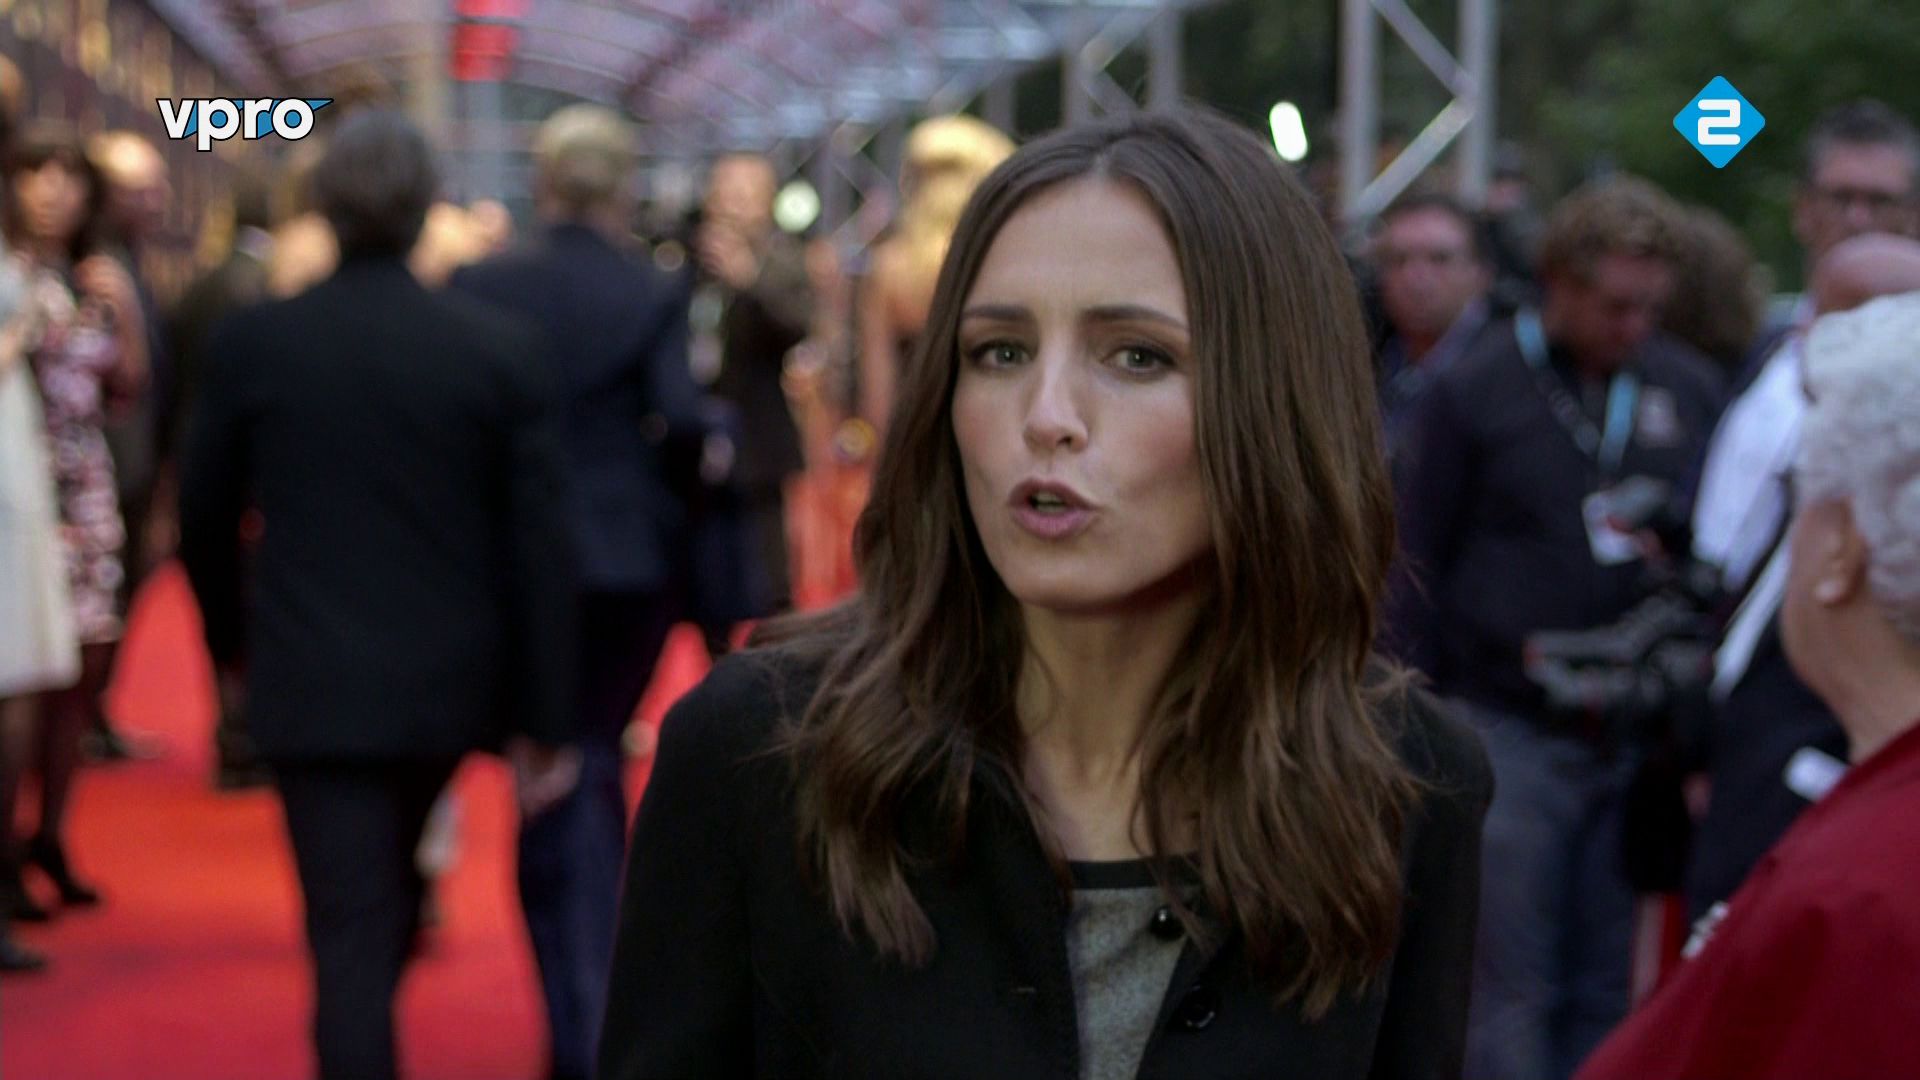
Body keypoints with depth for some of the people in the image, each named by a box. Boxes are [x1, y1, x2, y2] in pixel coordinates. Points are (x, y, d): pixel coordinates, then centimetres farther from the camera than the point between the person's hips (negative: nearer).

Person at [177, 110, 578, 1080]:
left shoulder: (251, 343, -7)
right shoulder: (502, 349, -7)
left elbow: (204, 517, 4)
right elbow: (540, 547, -7)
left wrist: (230, 637, 23)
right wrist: (543, 723, 0)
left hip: (313, 684, -2)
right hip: (452, 681, 2)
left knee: (349, 928, -1)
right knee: (394, 890, 25)